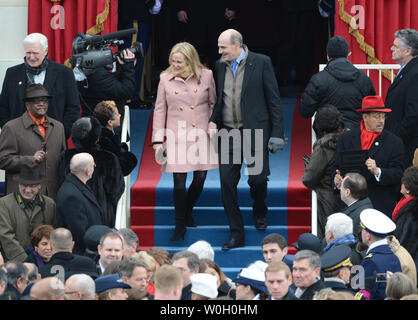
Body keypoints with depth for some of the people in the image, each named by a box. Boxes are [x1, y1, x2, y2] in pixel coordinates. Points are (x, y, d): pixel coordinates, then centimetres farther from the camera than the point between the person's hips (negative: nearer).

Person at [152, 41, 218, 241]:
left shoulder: (206, 76, 0)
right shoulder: (165, 79, 2)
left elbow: (214, 104, 9)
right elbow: (160, 110, 5)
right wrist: (158, 141, 1)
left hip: (201, 136, 1)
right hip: (177, 138, -1)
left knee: (200, 178, 6)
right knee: (179, 182, -6)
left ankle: (188, 211, 35)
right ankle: (180, 226, 4)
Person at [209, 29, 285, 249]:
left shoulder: (261, 63, -5)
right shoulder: (220, 66, 9)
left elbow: (273, 99, -4)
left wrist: (277, 133, -8)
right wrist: (213, 121, 1)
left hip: (254, 132, -4)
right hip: (227, 133, 4)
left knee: (257, 178, -3)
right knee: (227, 182, -2)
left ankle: (259, 212, 31)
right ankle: (236, 234, 6)